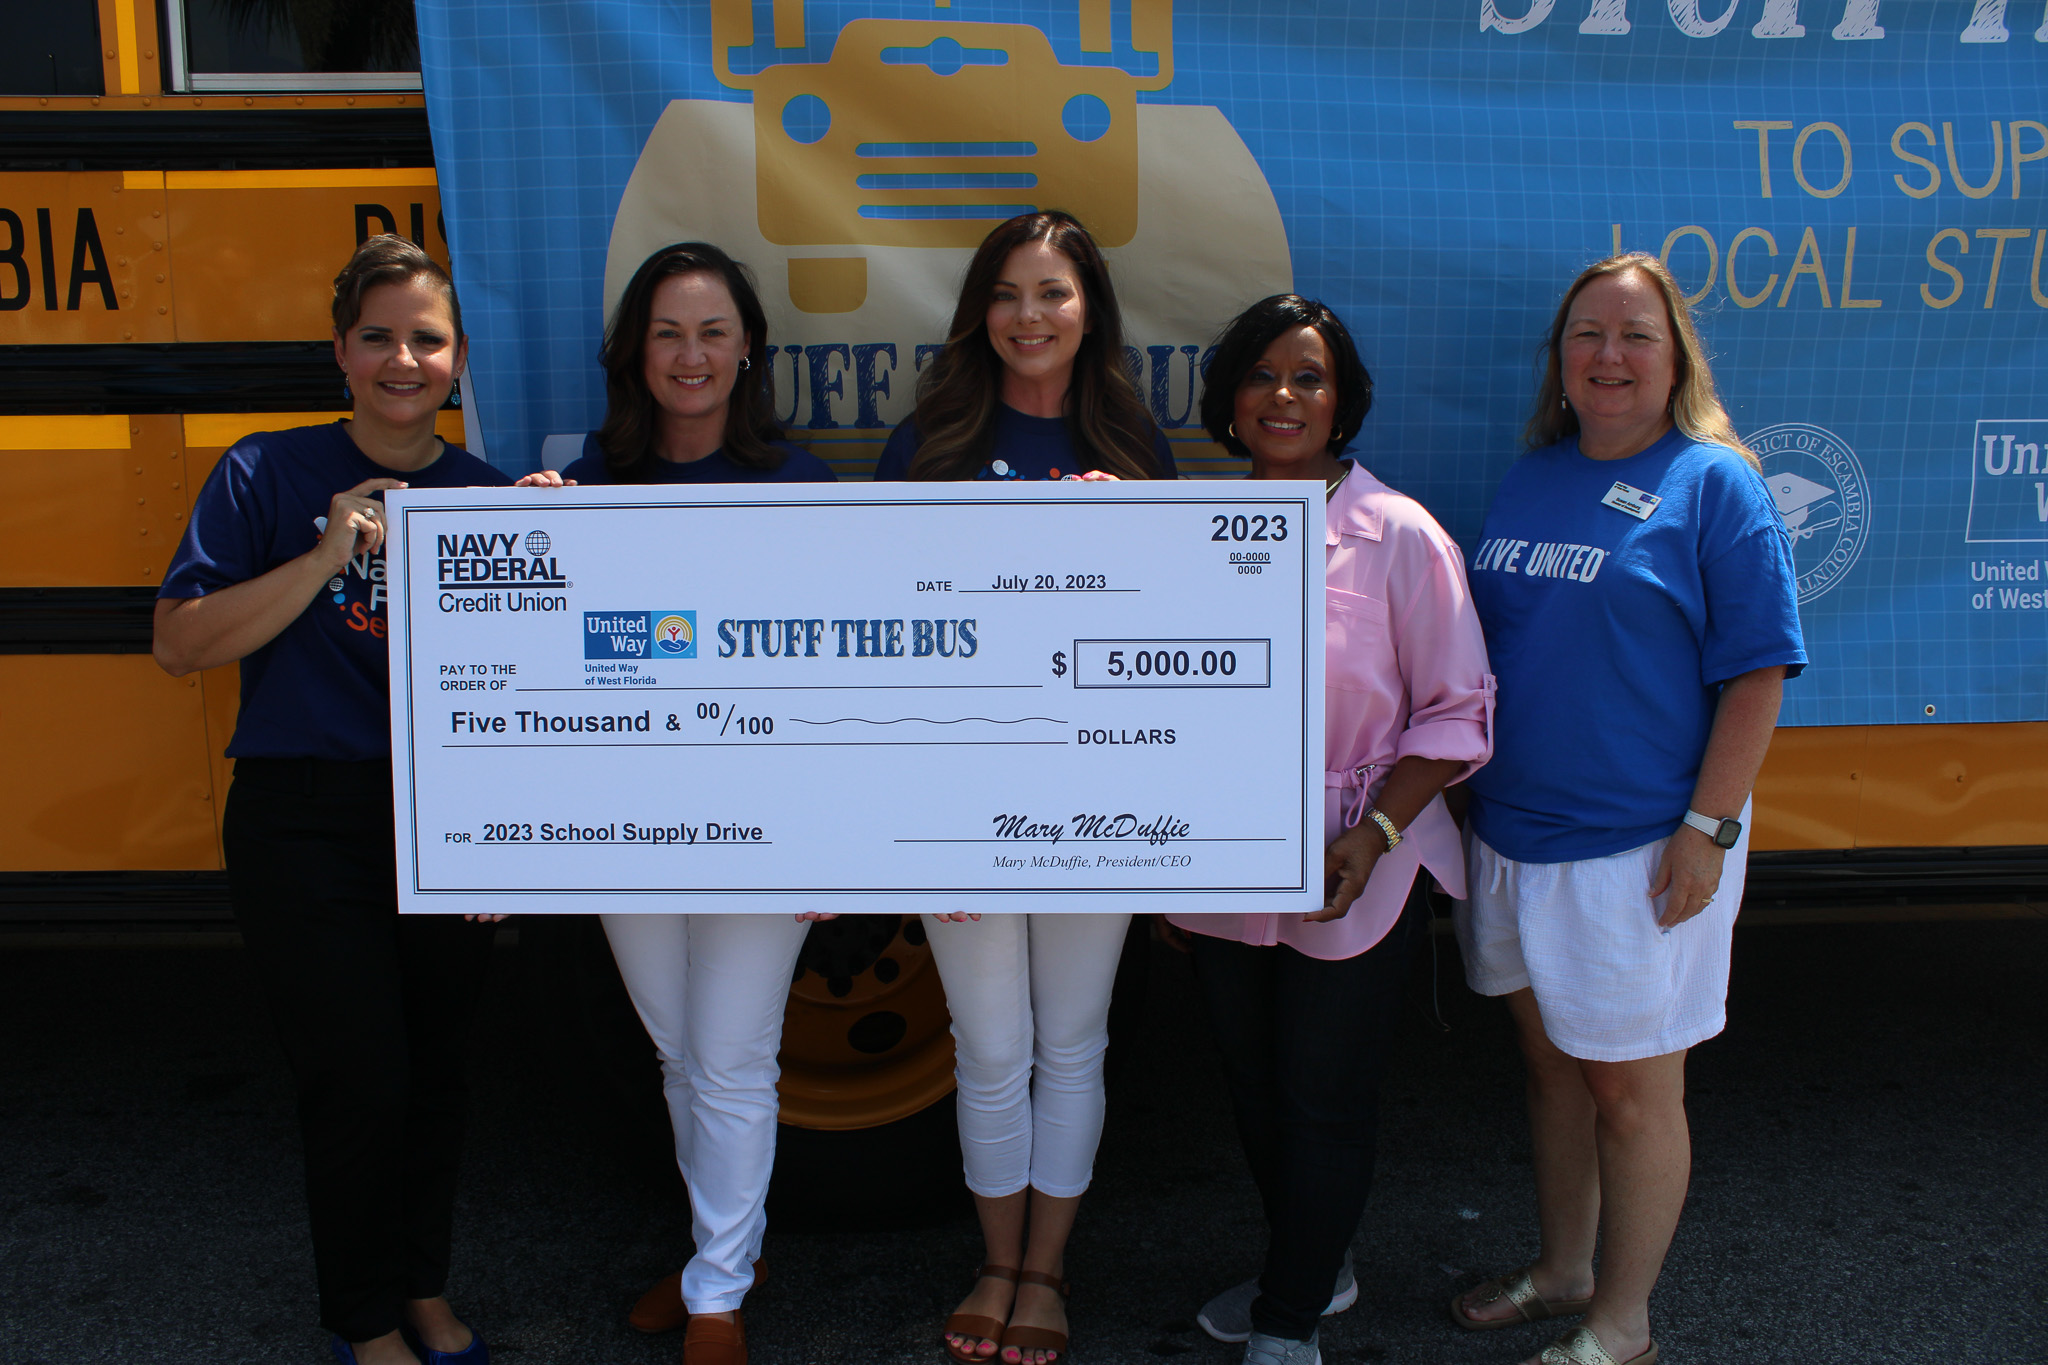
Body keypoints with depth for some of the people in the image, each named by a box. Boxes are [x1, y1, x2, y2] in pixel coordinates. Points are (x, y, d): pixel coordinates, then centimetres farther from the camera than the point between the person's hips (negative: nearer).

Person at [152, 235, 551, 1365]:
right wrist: (325, 559, -20)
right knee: (358, 1081, 0)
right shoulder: (268, 475, -2)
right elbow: (180, 644, -9)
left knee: (434, 1064, 14)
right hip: (306, 825, -3)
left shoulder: (489, 494, 6)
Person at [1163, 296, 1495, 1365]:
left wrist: (1374, 833, -17)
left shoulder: (1400, 536, -9)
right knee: (1252, 1086, 18)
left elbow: (1457, 710, -8)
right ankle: (1310, 1267, 42)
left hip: (1348, 879, -4)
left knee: (1324, 1102, 8)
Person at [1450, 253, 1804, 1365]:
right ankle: (1559, 1271, 37)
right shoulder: (1529, 477, 10)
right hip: (1511, 833, 6)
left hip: (1640, 849, -6)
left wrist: (1707, 829, -16)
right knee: (1549, 1061, 19)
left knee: (1631, 1089, 6)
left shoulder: (1714, 482, -7)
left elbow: (1755, 673, -11)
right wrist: (1464, 785, 13)